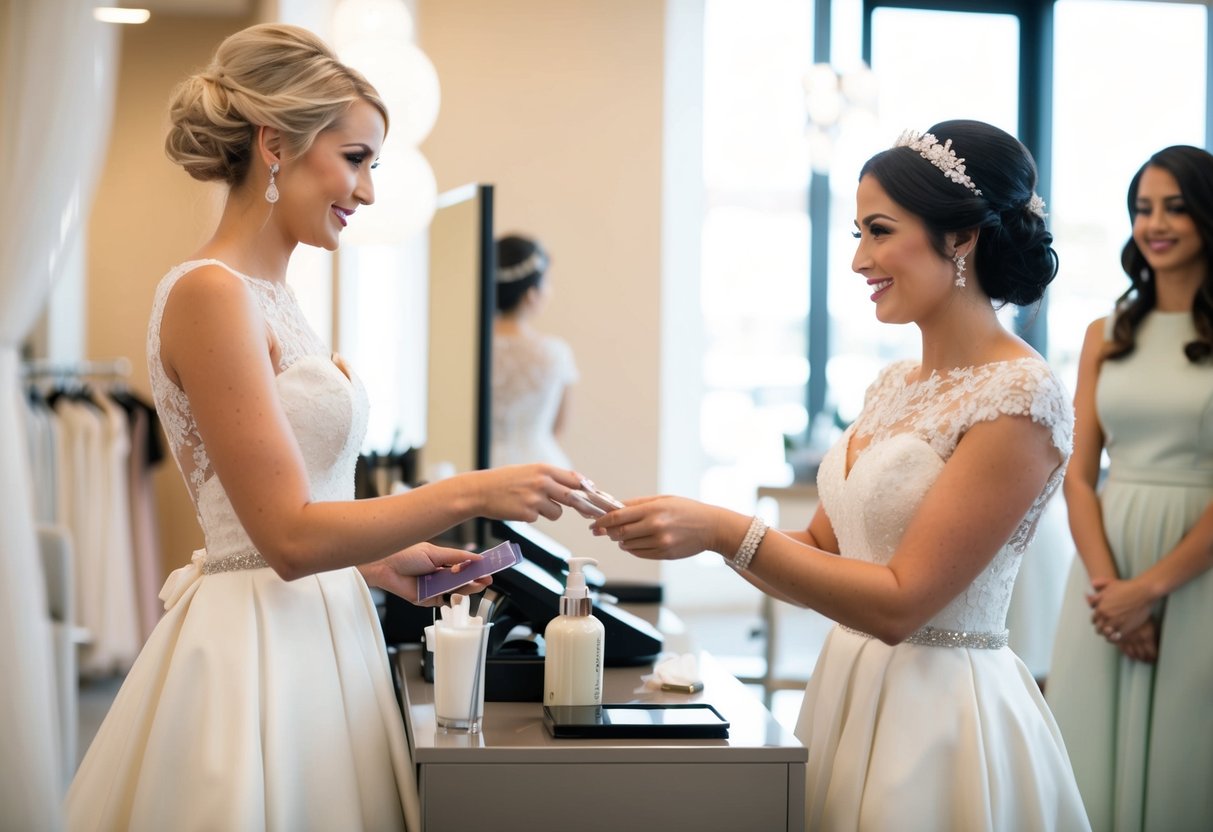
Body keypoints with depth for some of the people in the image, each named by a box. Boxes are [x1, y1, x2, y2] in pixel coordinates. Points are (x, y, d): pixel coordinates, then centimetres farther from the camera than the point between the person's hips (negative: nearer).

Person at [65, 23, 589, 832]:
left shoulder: (272, 296, 11)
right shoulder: (210, 294, -16)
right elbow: (290, 535, -20)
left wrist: (382, 560, 8)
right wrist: (472, 493, -17)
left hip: (313, 634, 9)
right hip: (258, 650, -9)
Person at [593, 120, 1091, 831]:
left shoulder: (1020, 397, -18)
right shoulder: (895, 385, 8)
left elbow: (900, 602, -21)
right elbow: (824, 547, 10)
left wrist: (726, 531, -23)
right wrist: (686, 529, -4)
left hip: (939, 711, -8)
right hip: (851, 685, 8)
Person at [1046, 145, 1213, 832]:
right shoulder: (1107, 336, 9)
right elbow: (1079, 474, 5)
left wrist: (1149, 587, -13)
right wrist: (1106, 584, -8)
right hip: (1107, 560, 3)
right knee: (1100, 761, 7)